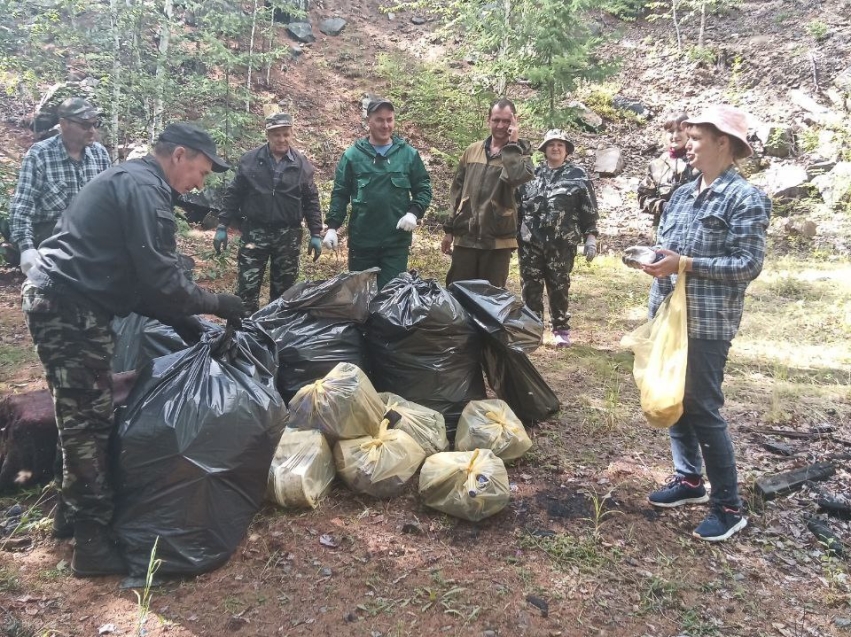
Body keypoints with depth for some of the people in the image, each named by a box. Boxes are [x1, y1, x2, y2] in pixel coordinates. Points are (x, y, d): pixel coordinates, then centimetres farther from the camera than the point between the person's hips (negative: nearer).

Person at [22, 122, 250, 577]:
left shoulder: (128, 180, 21)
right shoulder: (145, 188, -12)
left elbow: (134, 275, 22)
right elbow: (160, 277, -20)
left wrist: (178, 320, 16)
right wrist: (216, 304, -7)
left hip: (57, 301, 10)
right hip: (71, 309, -10)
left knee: (82, 417, 18)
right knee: (90, 421, -6)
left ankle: (74, 511, 31)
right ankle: (94, 540, 2)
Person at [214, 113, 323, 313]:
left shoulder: (302, 164, 2)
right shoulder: (249, 160, -1)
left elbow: (311, 201, 7)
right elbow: (233, 195, 3)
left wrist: (315, 234, 2)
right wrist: (222, 226, 0)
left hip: (288, 235, 1)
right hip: (255, 232, -1)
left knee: (283, 289, 10)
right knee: (247, 288, -2)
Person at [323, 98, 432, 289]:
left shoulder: (409, 154, 4)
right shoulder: (353, 155, 2)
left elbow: (423, 188, 8)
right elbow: (340, 193, 4)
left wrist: (414, 213, -10)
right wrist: (332, 226, -5)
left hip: (397, 241, 0)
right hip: (361, 240, 0)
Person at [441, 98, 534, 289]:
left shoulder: (519, 153, 1)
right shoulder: (472, 150, 10)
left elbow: (519, 177, -24)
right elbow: (456, 191, 13)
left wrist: (511, 144, -14)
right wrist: (449, 229, 11)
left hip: (498, 239, -3)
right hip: (465, 237, 3)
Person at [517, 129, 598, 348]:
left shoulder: (578, 176, 6)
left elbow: (589, 210, 4)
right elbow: (517, 205, 13)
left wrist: (590, 238, -4)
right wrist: (513, 235, 9)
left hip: (562, 243, -2)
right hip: (530, 241, 2)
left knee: (559, 287, 4)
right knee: (531, 287, 5)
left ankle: (561, 330, 16)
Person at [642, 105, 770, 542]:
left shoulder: (745, 198, -9)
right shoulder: (683, 194, 12)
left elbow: (748, 265, -15)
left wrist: (684, 264, -21)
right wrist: (653, 260, -4)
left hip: (708, 323, -7)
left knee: (703, 409, -3)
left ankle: (729, 506, 12)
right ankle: (688, 479, 32)